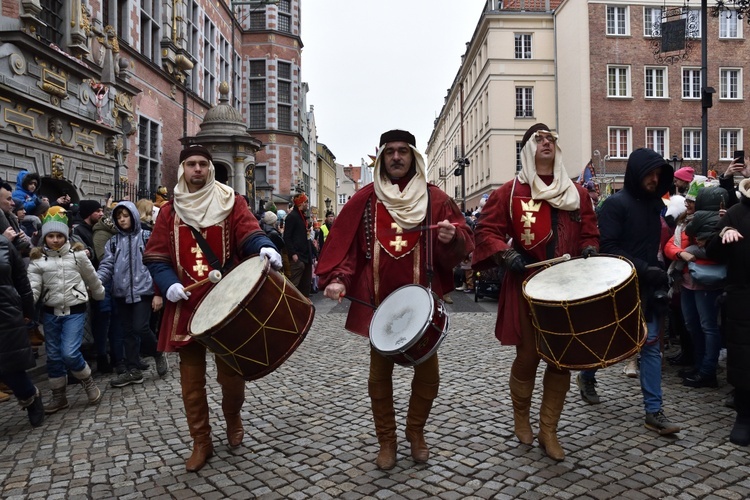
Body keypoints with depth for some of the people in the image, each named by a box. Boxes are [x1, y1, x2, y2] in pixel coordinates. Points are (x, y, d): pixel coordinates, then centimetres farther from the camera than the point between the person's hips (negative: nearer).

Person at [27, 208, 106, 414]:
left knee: (70, 353, -14)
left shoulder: (77, 254, -2)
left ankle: (88, 382, 12)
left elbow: (92, 279, 10)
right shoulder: (37, 260, 0)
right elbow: (32, 287, -9)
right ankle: (58, 396, 25)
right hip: (51, 313, 3)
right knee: (53, 356, 10)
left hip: (75, 311, -3)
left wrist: (101, 296, 20)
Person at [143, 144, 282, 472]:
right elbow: (155, 256, 5)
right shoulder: (170, 211, 9)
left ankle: (232, 416, 35)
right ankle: (201, 442, 22)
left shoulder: (230, 203, 6)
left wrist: (265, 248, -32)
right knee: (191, 377, 6)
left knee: (231, 370, 3)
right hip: (186, 304, 2)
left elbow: (249, 233, -10)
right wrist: (168, 284, -12)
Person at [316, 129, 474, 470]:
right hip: (378, 301, 0)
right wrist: (338, 278, -14)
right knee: (380, 372, 8)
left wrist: (452, 238, -21)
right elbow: (344, 243, 1)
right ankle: (386, 440, 27)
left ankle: (416, 432, 32)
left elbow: (464, 243, 1)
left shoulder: (434, 198, 3)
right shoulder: (365, 199, 4)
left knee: (427, 371, 7)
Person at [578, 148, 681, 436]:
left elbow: (655, 244, 18)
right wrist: (645, 269, -21)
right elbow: (608, 249, -19)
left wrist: (658, 271, 5)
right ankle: (587, 377, 38)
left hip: (648, 287, 6)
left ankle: (654, 411, 8)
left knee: (652, 345, 3)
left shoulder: (654, 202, 9)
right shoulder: (616, 203, -13)